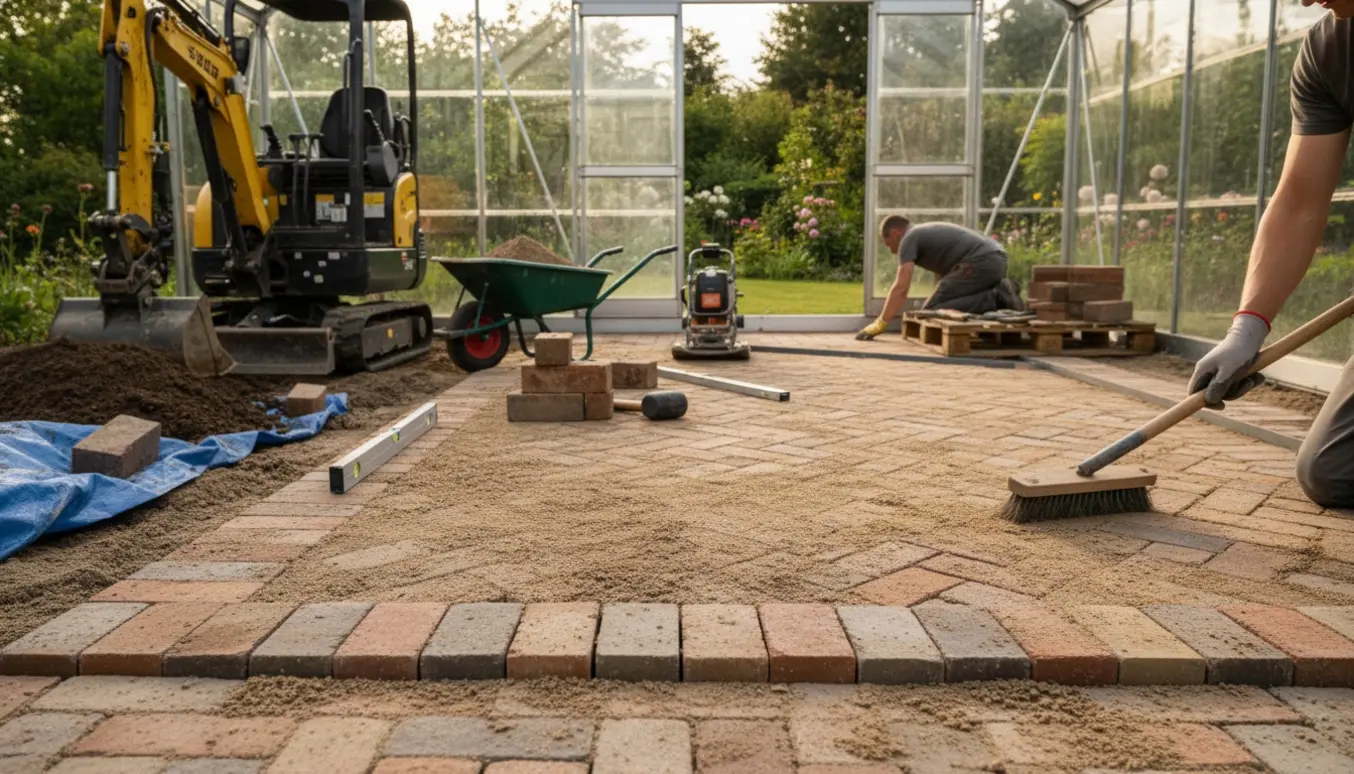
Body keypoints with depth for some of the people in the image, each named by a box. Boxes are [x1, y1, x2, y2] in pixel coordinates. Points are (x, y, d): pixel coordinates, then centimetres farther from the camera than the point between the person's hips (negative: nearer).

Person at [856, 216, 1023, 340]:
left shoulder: (909, 238, 4)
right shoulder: (927, 233, 32)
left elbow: (901, 288, -6)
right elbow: (946, 276, 38)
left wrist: (880, 324, -1)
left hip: (979, 263, -9)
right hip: (997, 260, 9)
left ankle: (995, 299, -15)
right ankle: (999, 295, 5)